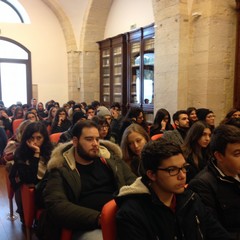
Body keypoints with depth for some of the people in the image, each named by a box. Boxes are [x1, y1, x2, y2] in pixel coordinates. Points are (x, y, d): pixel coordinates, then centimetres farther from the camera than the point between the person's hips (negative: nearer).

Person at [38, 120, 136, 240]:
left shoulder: (111, 159, 12)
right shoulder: (61, 169, 0)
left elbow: (133, 182, 13)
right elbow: (57, 205, -12)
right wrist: (98, 218, -23)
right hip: (87, 227, -3)